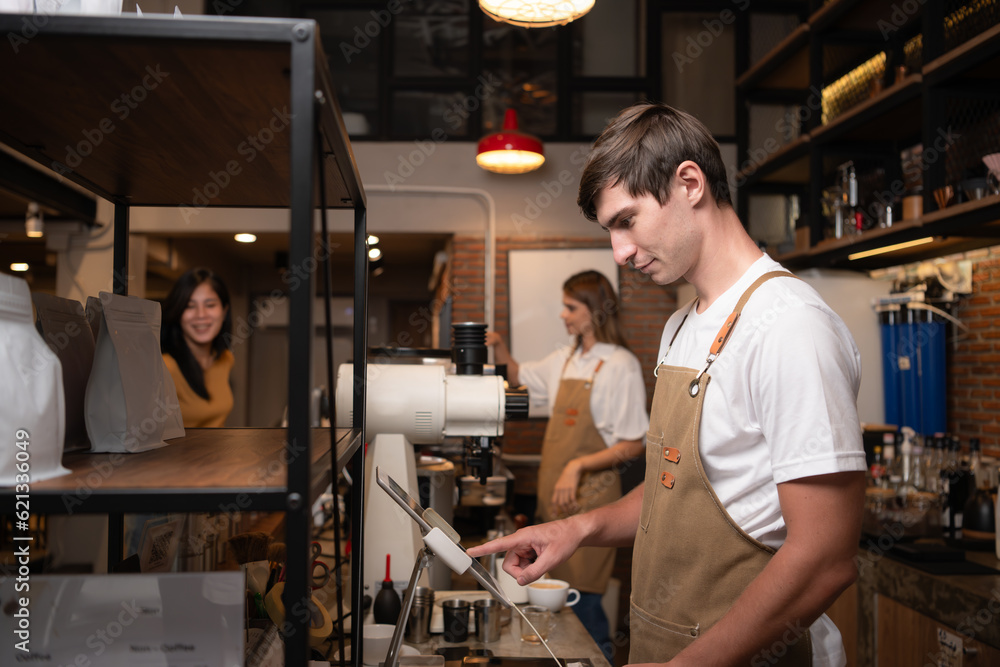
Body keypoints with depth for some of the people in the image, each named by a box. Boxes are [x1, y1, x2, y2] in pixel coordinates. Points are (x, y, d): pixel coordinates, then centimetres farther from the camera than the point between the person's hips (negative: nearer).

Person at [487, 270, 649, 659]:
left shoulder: (621, 366, -10)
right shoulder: (565, 359, 10)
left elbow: (632, 446, -13)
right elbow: (521, 377, 28)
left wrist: (578, 466, -21)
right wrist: (499, 348, 10)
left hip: (590, 494, -7)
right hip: (555, 494, 7)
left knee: (581, 599, -5)